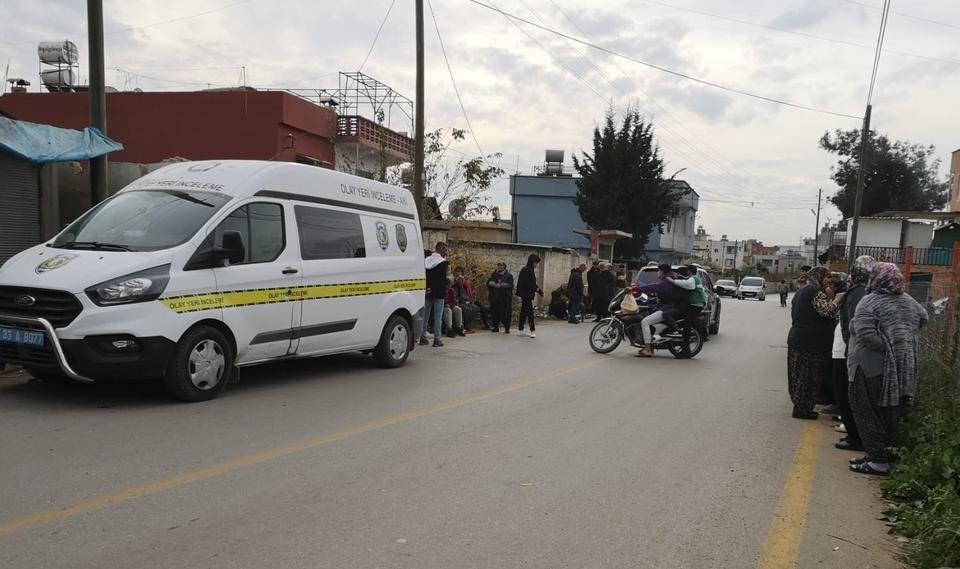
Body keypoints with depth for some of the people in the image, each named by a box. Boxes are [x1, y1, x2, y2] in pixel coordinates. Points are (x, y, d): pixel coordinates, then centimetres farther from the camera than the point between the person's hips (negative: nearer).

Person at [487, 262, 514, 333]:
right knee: (495, 312, 2)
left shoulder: (508, 275, 5)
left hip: (505, 297, -3)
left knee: (506, 312, -4)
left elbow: (510, 284, -10)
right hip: (495, 297, 3)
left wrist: (500, 285, -16)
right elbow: (489, 282, 4)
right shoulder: (494, 275, 16)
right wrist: (495, 285, -15)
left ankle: (507, 328, 3)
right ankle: (495, 327, 11)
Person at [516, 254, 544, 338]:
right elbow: (526, 283, -21)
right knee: (530, 312, -7)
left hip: (528, 294, 10)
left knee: (524, 312, 12)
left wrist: (539, 290, 7)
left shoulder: (531, 270, 14)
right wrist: (536, 288, -14)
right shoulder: (526, 270, -15)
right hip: (526, 294, -10)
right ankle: (532, 331, -3)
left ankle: (520, 331, 17)